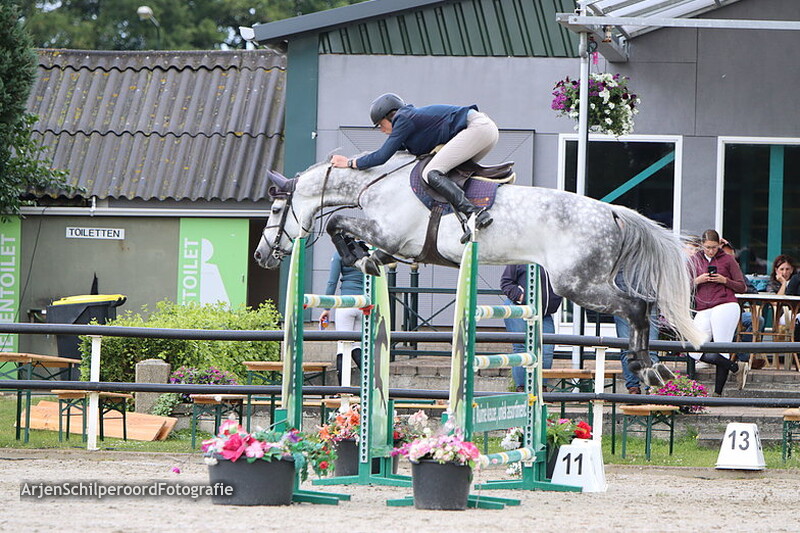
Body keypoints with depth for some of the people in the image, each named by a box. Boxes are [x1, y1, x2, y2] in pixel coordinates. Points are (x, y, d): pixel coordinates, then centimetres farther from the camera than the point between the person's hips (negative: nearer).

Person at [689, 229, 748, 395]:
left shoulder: (728, 260, 8)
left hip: (726, 307, -4)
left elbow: (742, 287, 9)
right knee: (695, 352, -11)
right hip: (703, 311, 4)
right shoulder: (694, 261, 15)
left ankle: (718, 393, -2)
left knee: (721, 350, -10)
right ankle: (736, 367, -6)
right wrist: (697, 281, -4)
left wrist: (725, 281, -8)